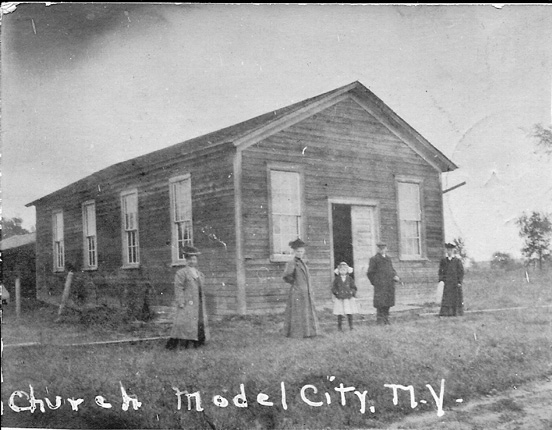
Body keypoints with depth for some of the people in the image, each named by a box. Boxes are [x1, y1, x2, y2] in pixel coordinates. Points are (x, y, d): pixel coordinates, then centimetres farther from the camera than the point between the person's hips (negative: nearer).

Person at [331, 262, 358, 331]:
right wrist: (336, 292, -10)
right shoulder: (336, 279, 4)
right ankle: (340, 327, 8)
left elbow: (354, 287, 10)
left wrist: (352, 292, -6)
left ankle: (351, 326, 12)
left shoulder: (350, 279, 6)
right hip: (339, 299, -1)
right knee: (340, 313, -2)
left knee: (349, 313, -2)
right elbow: (333, 288, 5)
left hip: (348, 298, 1)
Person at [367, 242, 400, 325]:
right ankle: (379, 319, -6)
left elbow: (392, 270, 24)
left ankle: (386, 319, 14)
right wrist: (375, 282, -1)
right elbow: (370, 273, 0)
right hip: (380, 285, -6)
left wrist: (395, 276, 4)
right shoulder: (374, 259, 0)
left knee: (388, 303, 6)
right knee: (380, 303, -11)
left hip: (390, 285, 6)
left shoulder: (388, 259, 18)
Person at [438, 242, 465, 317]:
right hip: (447, 283, 2)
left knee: (457, 299, 2)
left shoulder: (458, 261, 0)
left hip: (456, 283, -2)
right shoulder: (443, 261, 8)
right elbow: (441, 271, 7)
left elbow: (461, 272, 0)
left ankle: (457, 313, 10)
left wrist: (459, 282, -8)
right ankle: (445, 313, -3)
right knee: (446, 298, -3)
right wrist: (441, 280, -6)